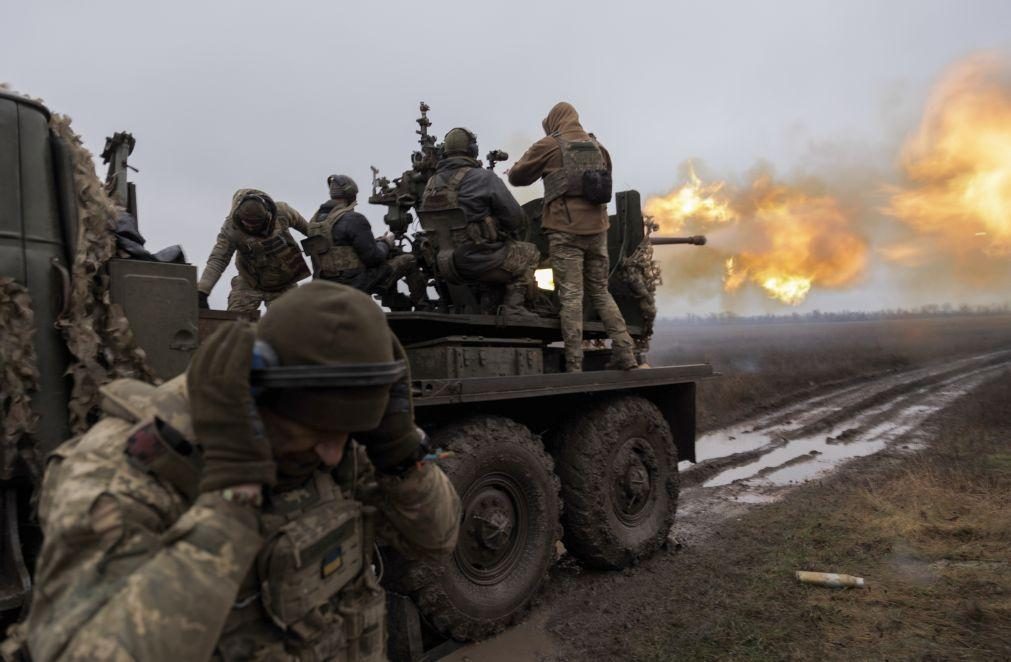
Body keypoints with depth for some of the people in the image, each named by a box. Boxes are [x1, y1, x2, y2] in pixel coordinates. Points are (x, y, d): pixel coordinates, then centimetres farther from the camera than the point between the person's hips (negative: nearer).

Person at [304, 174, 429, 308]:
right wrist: (386, 244, 4)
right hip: (357, 284, -8)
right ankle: (422, 307, 15)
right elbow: (373, 257, -17)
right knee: (409, 260, 4)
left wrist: (376, 241, 17)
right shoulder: (353, 219, -17)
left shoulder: (315, 220, 7)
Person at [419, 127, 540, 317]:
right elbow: (515, 218, -9)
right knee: (530, 253, 13)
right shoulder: (483, 178, -10)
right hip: (479, 261, -7)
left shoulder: (431, 183, 9)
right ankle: (513, 307, 3)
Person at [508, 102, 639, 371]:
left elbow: (516, 177, 6)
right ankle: (625, 354, 8)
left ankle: (574, 365, -7)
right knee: (601, 292, 13)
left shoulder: (548, 145, 0)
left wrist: (539, 169, 26)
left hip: (566, 230, -5)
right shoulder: (597, 145, 16)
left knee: (571, 295, -5)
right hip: (596, 228, 5)